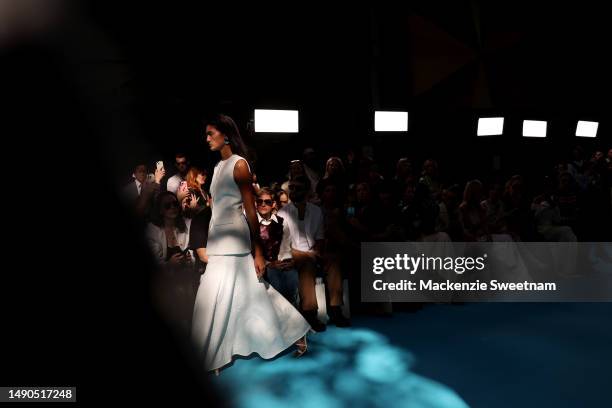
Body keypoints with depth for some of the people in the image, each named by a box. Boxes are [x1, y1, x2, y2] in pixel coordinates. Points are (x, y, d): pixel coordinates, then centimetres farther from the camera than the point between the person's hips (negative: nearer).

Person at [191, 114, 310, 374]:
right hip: (218, 238, 8)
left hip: (233, 239, -8)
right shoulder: (219, 166, 13)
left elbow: (251, 211, -13)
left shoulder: (239, 164, -10)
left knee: (217, 298, -2)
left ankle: (212, 358, 14)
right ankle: (294, 331, 27)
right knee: (249, 292, 13)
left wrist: (258, 252, -14)